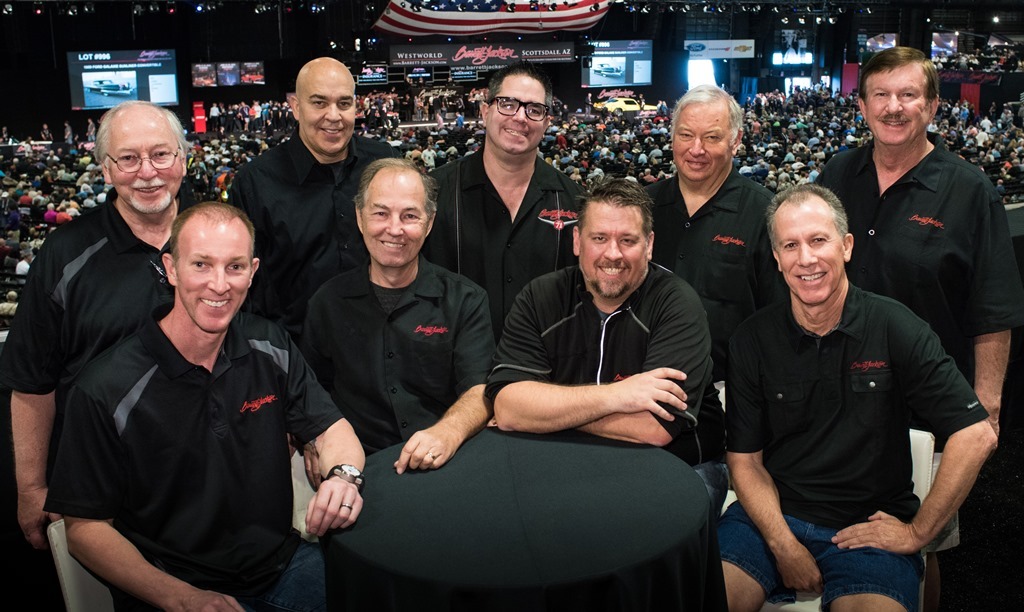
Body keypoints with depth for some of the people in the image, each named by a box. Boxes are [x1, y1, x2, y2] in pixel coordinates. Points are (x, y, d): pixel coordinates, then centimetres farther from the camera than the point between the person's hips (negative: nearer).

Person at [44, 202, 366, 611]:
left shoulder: (271, 347, 1)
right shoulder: (105, 390, -13)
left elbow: (330, 428, 5)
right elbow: (85, 526, -7)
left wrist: (343, 474, -18)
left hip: (282, 563, 4)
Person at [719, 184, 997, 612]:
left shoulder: (895, 328, -6)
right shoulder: (752, 340, 0)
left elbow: (976, 436, -8)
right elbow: (745, 459, 1)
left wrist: (918, 531, -6)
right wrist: (783, 544, -12)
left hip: (870, 527, -1)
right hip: (772, 515, 1)